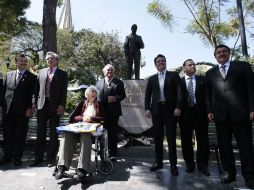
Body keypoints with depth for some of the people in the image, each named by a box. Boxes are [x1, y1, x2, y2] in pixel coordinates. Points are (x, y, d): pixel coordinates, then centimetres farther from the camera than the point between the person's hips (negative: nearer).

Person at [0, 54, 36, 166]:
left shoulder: (31, 77, 0)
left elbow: (32, 95, -5)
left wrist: (29, 109, -11)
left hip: (22, 111, -4)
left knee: (20, 135, 4)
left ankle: (17, 158, 16)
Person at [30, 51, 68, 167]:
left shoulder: (62, 74, 3)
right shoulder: (41, 72, 14)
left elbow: (64, 91, -3)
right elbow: (37, 88, 12)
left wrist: (62, 105, -12)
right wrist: (34, 102, 4)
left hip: (55, 106, -3)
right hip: (42, 105, 4)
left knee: (53, 133, 4)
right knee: (40, 132, 10)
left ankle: (51, 159, 14)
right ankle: (38, 157, 21)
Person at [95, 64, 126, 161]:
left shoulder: (119, 82, 8)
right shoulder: (99, 83, 14)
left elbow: (123, 95, 4)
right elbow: (96, 95, 9)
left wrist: (116, 98, -15)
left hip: (114, 111, -1)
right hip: (102, 111, 2)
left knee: (113, 133, 3)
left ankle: (113, 154, 11)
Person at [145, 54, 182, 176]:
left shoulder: (173, 75, 7)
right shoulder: (152, 79, 15)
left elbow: (179, 92, -2)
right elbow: (147, 95, 10)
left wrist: (178, 107, -12)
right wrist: (147, 108, -3)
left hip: (170, 109, -2)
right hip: (156, 110, 3)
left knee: (171, 137, 1)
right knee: (157, 137, 7)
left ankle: (173, 164, 11)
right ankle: (158, 162, 19)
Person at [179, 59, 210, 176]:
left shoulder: (202, 80, 8)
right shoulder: (179, 81, 5)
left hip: (200, 112, 1)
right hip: (185, 113, 0)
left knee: (203, 139, 5)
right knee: (186, 140, 7)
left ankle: (202, 165, 20)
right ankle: (189, 164, 22)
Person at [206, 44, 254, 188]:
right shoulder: (210, 73, 16)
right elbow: (208, 94, 13)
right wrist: (209, 110, 2)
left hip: (240, 111, -2)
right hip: (220, 113, 3)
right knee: (224, 144, 6)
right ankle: (229, 172, 17)